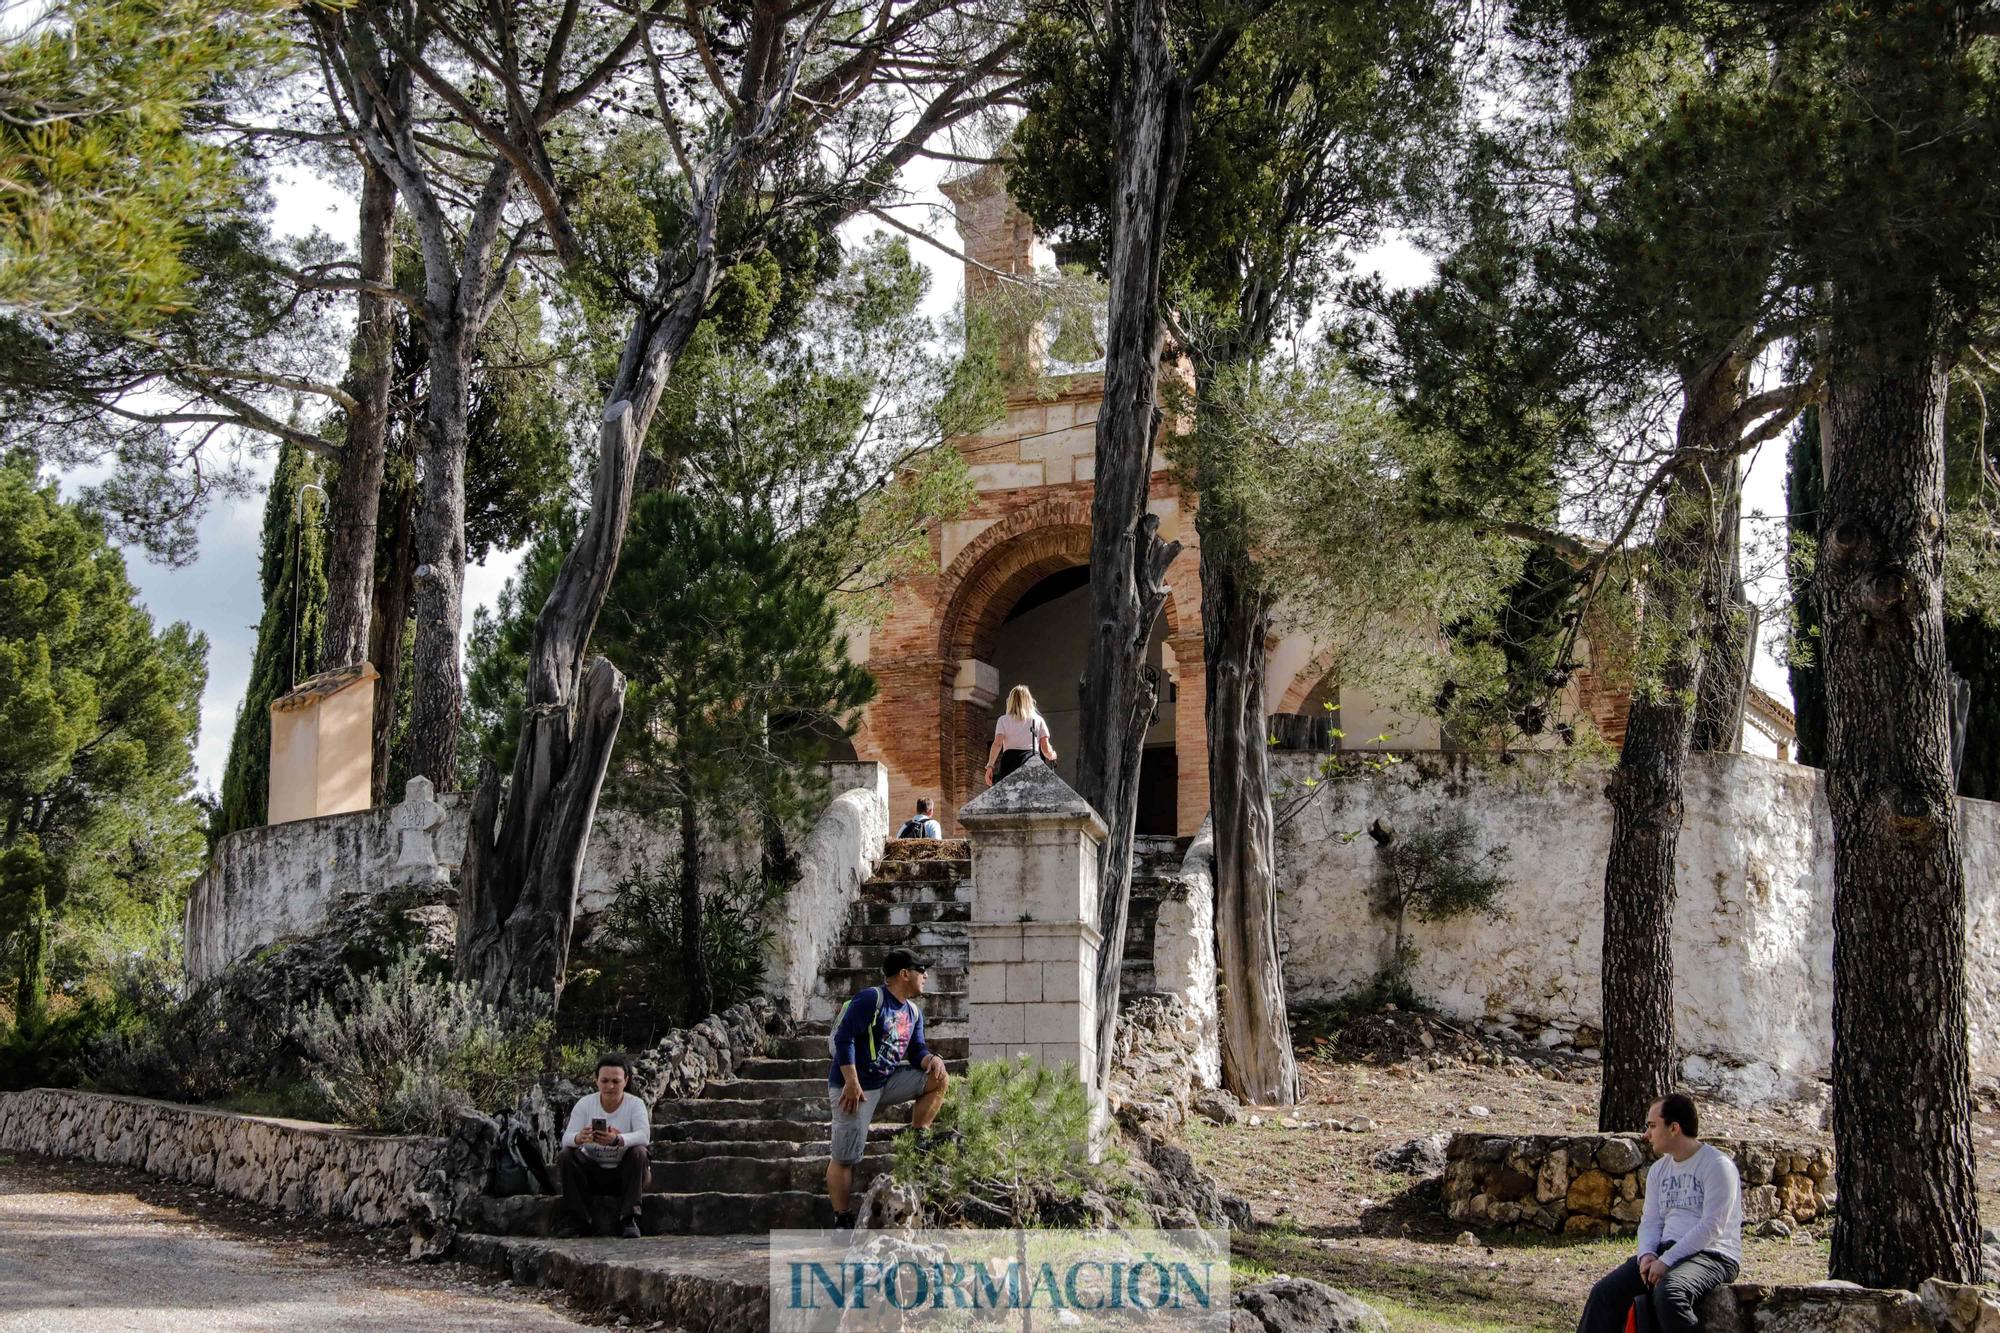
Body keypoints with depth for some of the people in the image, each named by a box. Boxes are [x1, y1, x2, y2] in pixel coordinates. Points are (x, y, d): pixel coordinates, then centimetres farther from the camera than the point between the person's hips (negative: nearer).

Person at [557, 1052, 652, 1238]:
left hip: (623, 1173, -1)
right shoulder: (585, 1103, -6)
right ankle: (579, 1221, -21)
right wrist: (579, 1138, -44)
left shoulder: (635, 1104, -10)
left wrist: (617, 1140, -49)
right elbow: (566, 1138, -18)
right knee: (566, 1156, -24)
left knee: (639, 1153, -29)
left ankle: (629, 1220, -27)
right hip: (592, 1172, 1)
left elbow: (644, 1135, -28)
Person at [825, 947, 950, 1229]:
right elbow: (844, 1038, -20)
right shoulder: (871, 999, -16)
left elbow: (916, 1051, 11)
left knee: (940, 1080, -1)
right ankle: (842, 1221, 3)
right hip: (855, 1088, -8)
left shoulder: (913, 1012, 10)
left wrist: (931, 1060, -14)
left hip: (887, 1082, 8)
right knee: (844, 1158, -6)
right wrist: (851, 1083, -24)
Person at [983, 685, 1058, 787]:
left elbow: (997, 744, -1)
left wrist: (990, 766, -5)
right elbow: (1046, 749, 11)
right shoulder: (1038, 720, 16)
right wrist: (1052, 756, 33)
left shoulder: (1004, 720, 14)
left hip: (1010, 760, 0)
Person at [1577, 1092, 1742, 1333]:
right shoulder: (1659, 1170, 17)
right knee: (1606, 1291, -12)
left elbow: (1711, 1227, -16)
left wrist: (1666, 1261, -20)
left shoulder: (1717, 1165, -8)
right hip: (1666, 1251, 7)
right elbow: (1650, 1221, 14)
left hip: (1712, 1256, -7)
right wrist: (1647, 1254, -8)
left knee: (1668, 1293, -37)